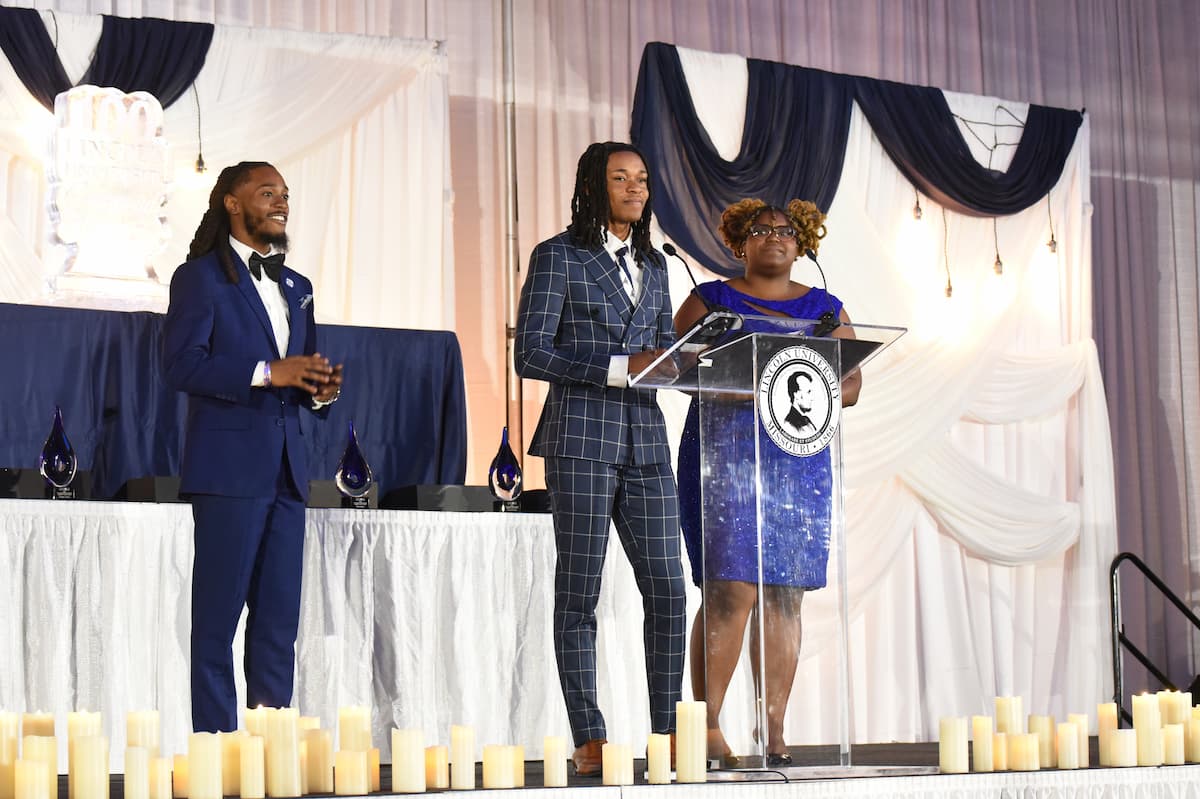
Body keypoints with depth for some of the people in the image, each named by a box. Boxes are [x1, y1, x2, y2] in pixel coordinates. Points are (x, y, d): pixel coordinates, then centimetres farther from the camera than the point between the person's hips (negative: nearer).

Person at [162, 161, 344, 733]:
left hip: (286, 469, 7)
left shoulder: (297, 288, 21)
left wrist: (321, 390, 3)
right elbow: (180, 364, -11)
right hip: (229, 465, -7)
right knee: (217, 616, -4)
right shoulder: (200, 277, 0)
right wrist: (267, 373, -18)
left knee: (280, 619, 6)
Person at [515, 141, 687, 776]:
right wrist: (621, 367, -16)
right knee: (578, 592, -1)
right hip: (582, 437, -5)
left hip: (645, 438, 5)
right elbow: (532, 355, -8)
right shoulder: (558, 257, 0)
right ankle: (589, 740, 4)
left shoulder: (653, 265, 18)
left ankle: (666, 731, 8)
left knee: (667, 588, 0)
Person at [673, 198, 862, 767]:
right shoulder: (710, 300, 7)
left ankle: (773, 730, 5)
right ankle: (707, 727, -7)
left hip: (799, 460, 4)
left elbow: (851, 383, 10)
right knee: (731, 589, -12)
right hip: (724, 456, -3)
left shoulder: (825, 309, 16)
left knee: (785, 596, 1)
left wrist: (810, 399, -11)